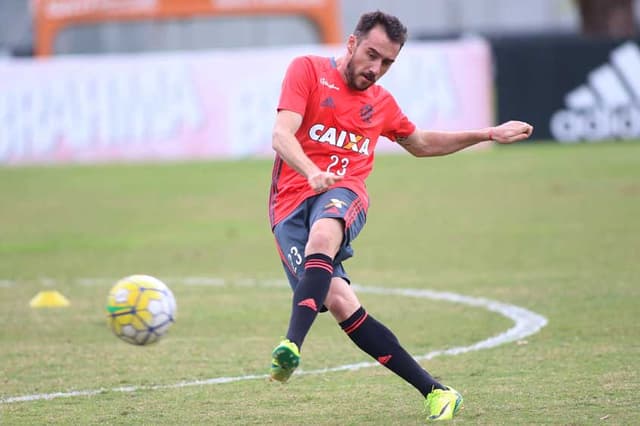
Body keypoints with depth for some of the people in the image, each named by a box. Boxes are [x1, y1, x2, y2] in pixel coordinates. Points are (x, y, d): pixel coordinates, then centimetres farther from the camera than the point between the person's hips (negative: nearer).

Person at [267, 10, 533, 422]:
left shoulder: (381, 102, 21)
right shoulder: (308, 70, 5)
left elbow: (421, 144, 41)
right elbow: (282, 136, -8)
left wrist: (490, 134, 37)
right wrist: (311, 172, -28)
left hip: (344, 194, 2)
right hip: (291, 202, -2)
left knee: (322, 233, -37)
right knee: (339, 301, -19)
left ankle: (292, 345, -52)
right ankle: (433, 390, -15)